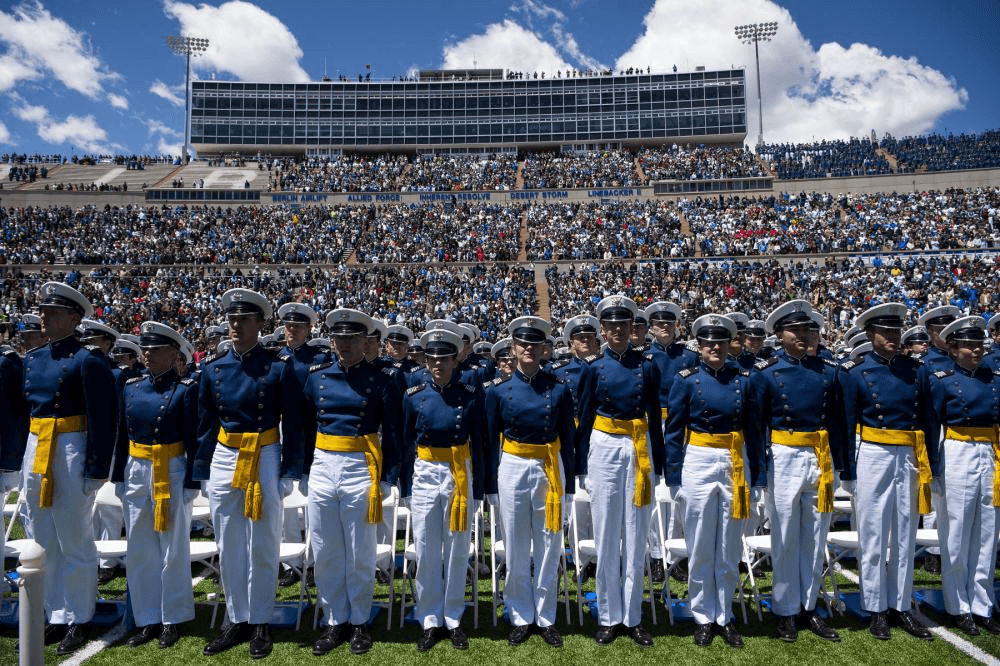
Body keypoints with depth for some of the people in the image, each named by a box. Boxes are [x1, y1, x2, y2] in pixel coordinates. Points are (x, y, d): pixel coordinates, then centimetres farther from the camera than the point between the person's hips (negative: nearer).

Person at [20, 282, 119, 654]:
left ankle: (78, 620, 18)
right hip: (35, 454, 8)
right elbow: (22, 408, 18)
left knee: (75, 542, 4)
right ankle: (54, 615, 29)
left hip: (71, 456, -7)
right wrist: (21, 457, 12)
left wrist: (96, 470, -18)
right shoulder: (32, 359, 11)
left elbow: (104, 420, -16)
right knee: (44, 542, 16)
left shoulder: (88, 361, -12)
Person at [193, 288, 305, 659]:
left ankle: (260, 623, 23)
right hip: (223, 461, 4)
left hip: (265, 462, -4)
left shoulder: (279, 369, -8)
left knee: (262, 547, 7)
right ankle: (236, 619, 28)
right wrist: (203, 472, 8)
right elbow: (205, 425, 8)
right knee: (228, 547, 12)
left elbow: (293, 426, -5)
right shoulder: (212, 368, 3)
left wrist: (289, 473, -7)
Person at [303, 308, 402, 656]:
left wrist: (386, 479, -6)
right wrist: (304, 471, 8)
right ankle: (335, 621, 30)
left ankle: (359, 622, 29)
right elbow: (305, 425, 11)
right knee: (325, 553, 12)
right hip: (321, 468, 4)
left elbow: (392, 433, -3)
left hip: (361, 470, -3)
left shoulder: (382, 379, -5)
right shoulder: (316, 375, 5)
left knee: (360, 554, 10)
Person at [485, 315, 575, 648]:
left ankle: (546, 617, 26)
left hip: (549, 469, 0)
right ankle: (521, 617, 27)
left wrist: (568, 484, 2)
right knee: (516, 549, 10)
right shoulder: (498, 390, -1)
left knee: (549, 547, 9)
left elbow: (567, 439, 3)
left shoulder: (559, 388, -1)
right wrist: (491, 487, 1)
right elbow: (491, 442, 2)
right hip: (512, 470, 0)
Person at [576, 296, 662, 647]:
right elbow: (584, 419, 3)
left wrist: (658, 463, 5)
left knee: (636, 537, 8)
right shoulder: (594, 368, 1)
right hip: (604, 450, -1)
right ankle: (608, 617, 19)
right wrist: (582, 466, 1)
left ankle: (632, 617, 21)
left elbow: (655, 416, 7)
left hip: (639, 450, 1)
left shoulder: (647, 365, 3)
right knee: (606, 536, 6)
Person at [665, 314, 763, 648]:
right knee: (700, 546, 8)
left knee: (730, 546, 11)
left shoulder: (743, 379, 3)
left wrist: (757, 477, 4)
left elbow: (753, 430, 6)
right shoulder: (686, 380, -4)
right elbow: (674, 432, -3)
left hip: (735, 464, 2)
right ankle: (703, 616, 22)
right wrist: (673, 477, -6)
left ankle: (724, 615, 26)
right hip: (698, 464, -2)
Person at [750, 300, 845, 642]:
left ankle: (809, 606, 26)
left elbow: (837, 421, 9)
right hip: (784, 460, -3)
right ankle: (786, 611, 19)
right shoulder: (766, 373, -4)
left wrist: (837, 465, 5)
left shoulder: (829, 370, 5)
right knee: (785, 540, 6)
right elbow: (756, 424, -3)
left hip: (820, 459, 3)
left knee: (815, 539, 12)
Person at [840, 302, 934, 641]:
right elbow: (847, 425, -4)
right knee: (873, 537, 6)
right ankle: (876, 610, 18)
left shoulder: (916, 369, 6)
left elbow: (925, 421, 9)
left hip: (909, 458, 4)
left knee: (905, 536, 12)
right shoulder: (854, 372, -5)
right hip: (872, 457, -3)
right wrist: (848, 473, -4)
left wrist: (927, 467, 7)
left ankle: (901, 606, 26)